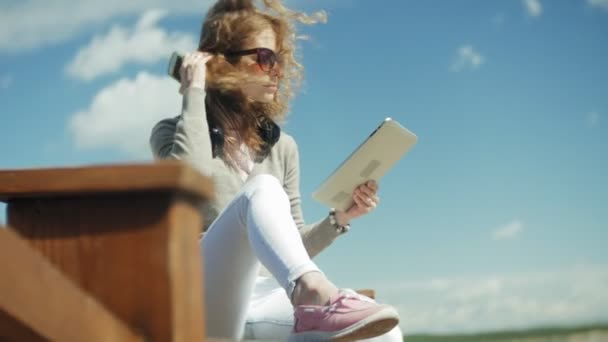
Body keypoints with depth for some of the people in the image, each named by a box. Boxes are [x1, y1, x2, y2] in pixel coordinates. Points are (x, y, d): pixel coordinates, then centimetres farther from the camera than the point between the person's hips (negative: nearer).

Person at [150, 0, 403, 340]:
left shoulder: (281, 146, 19)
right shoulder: (175, 132, 7)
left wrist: (339, 218, 1)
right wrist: (194, 91, -9)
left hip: (263, 300, 5)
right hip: (200, 302, -5)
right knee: (262, 189, -33)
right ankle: (313, 293, -60)